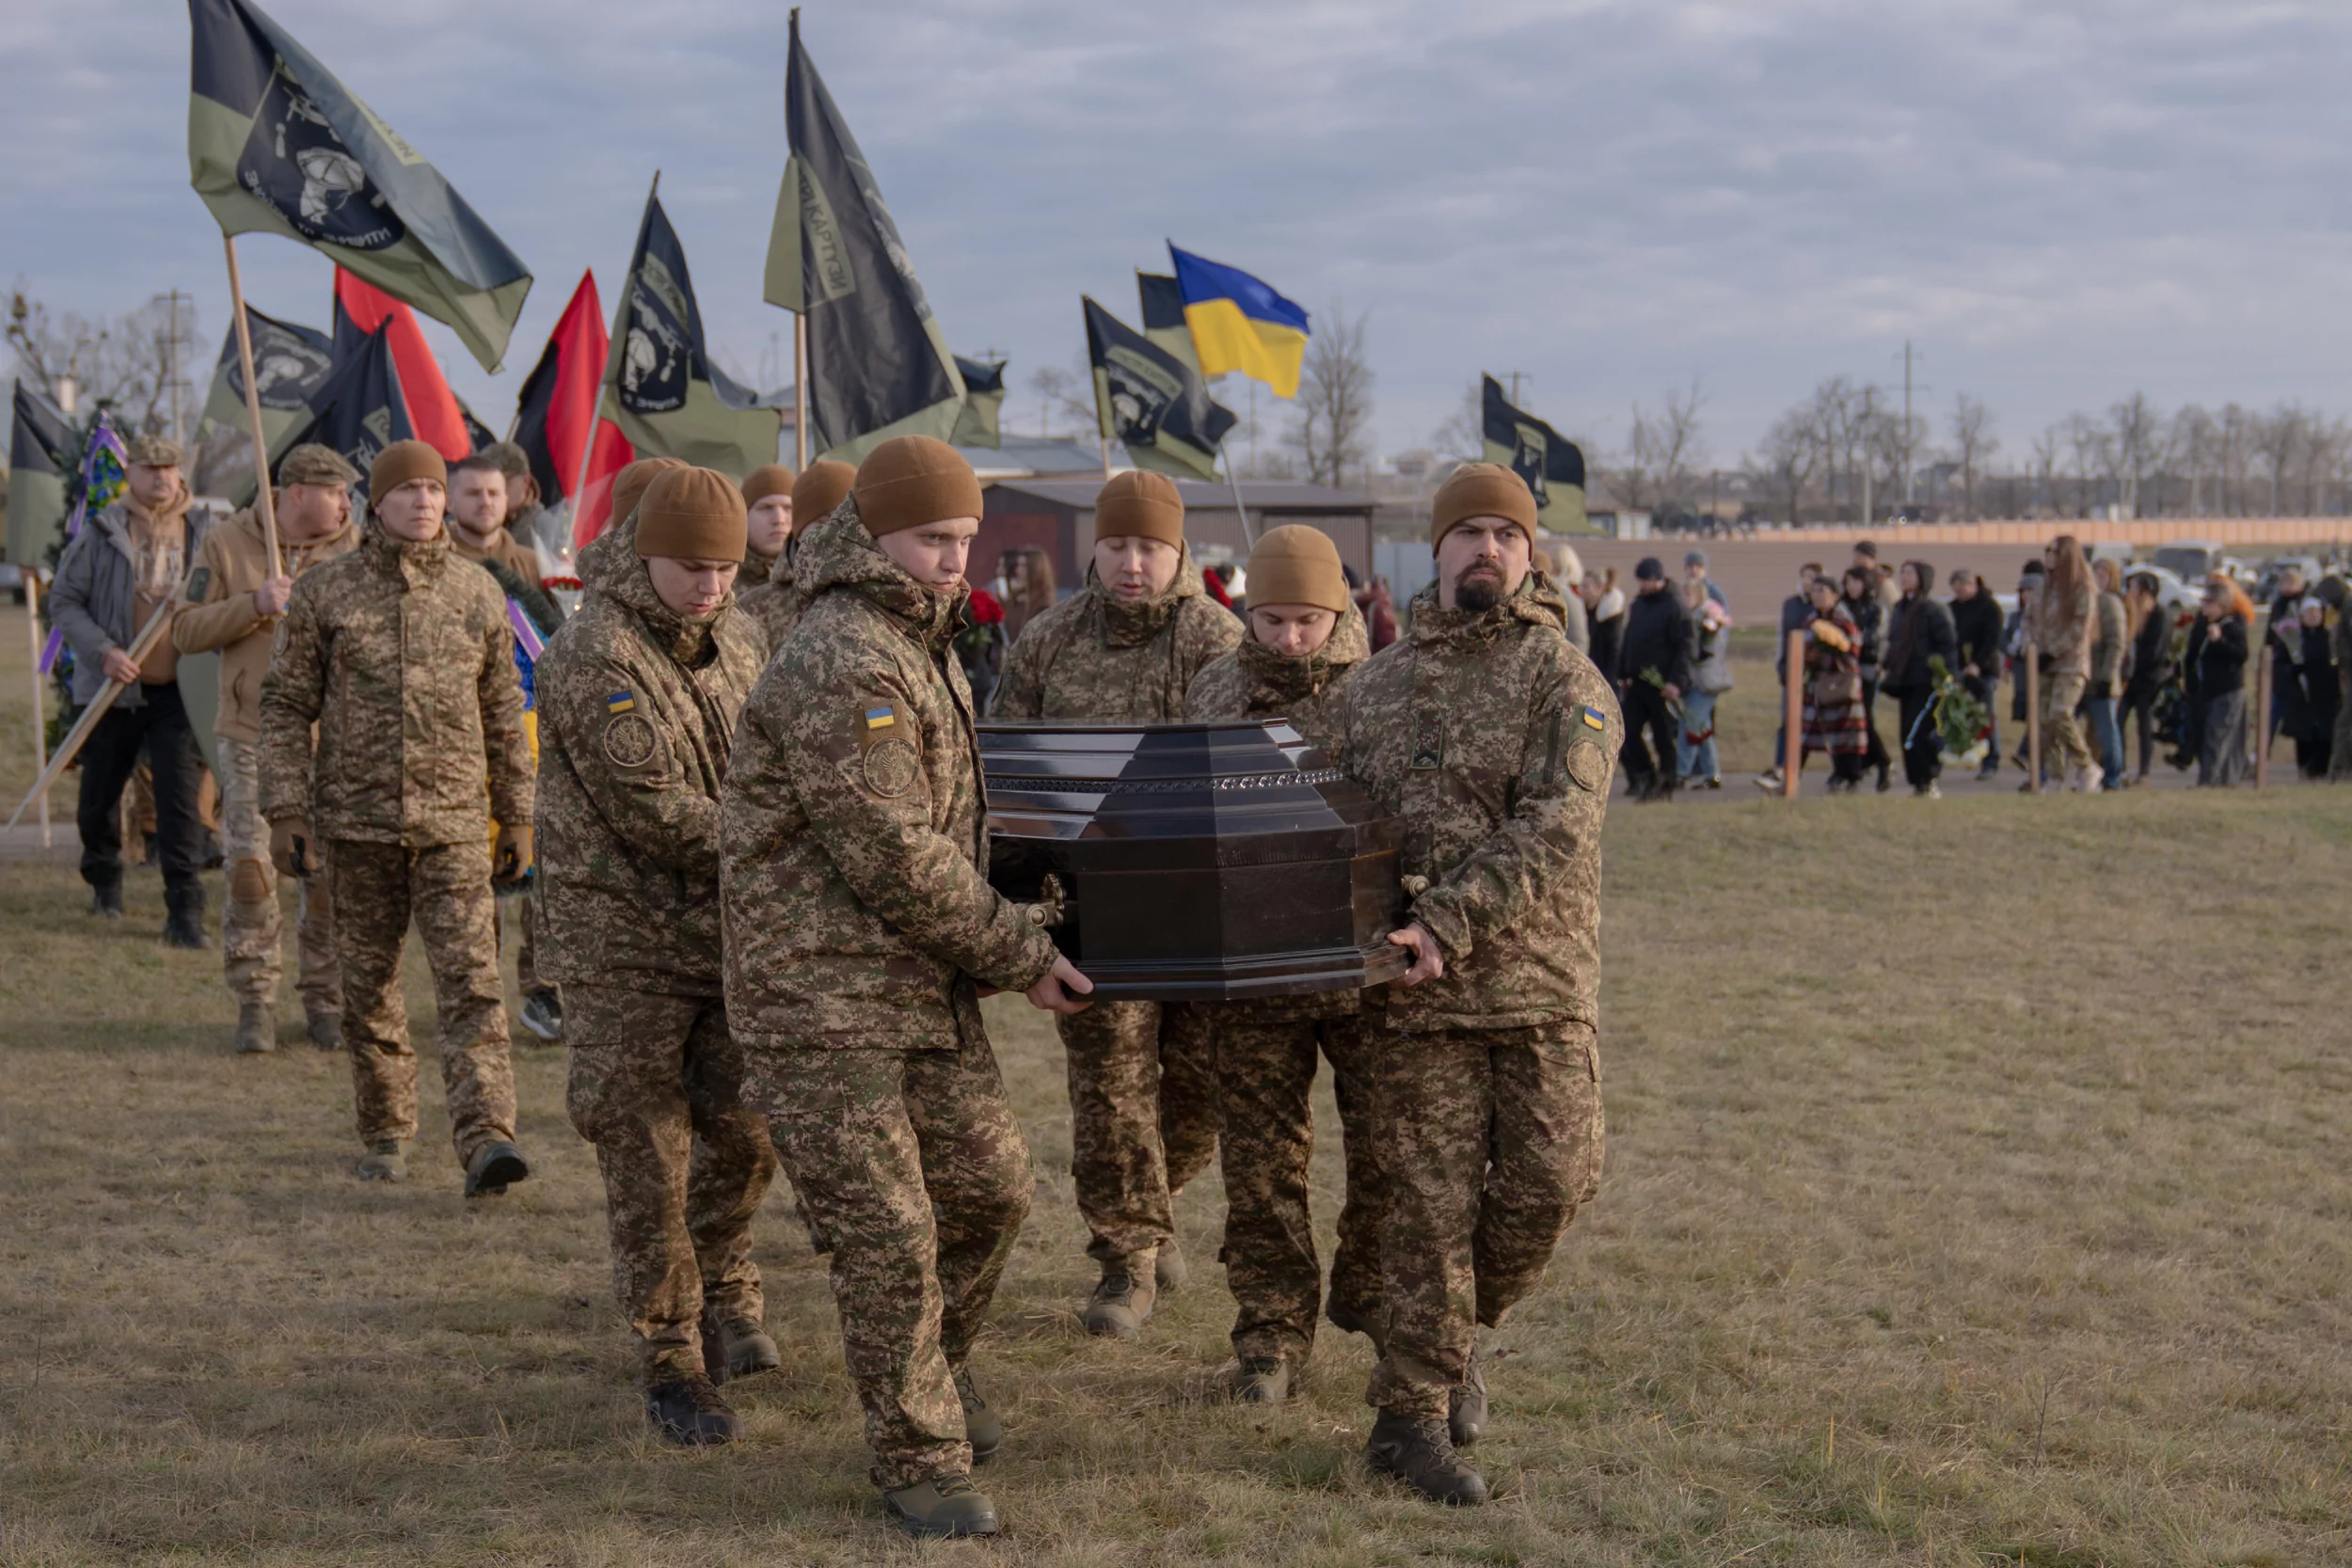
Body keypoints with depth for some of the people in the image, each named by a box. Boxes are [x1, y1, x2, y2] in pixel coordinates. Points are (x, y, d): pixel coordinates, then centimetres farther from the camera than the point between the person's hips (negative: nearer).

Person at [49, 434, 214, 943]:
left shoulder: (204, 535, 3)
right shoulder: (100, 535, -2)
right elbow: (63, 601, 0)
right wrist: (102, 651, -13)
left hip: (178, 691, 0)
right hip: (113, 689, 0)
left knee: (181, 800, -10)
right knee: (99, 795, 13)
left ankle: (185, 912, -8)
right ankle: (105, 883, 39)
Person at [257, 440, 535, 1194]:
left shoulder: (478, 592, 6)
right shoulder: (325, 591, 2)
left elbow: (503, 713, 12)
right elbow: (286, 706, 4)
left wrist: (517, 816, 11)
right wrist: (285, 810, -4)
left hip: (454, 821, 0)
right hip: (357, 821, 0)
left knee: (470, 977, -12)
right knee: (368, 985, 9)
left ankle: (485, 1137, -20)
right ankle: (386, 1134, 23)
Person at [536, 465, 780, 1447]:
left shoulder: (737, 640, 7)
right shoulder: (593, 658, -17)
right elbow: (652, 812, -22)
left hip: (728, 929, 6)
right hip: (624, 937, -6)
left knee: (746, 1125, 8)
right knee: (647, 1156, -2)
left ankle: (723, 1291, 34)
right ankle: (670, 1361, 8)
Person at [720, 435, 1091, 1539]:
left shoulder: (921, 651, 15)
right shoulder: (839, 663, -19)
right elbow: (891, 856, -21)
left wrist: (1006, 935, 13)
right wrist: (1020, 953, -13)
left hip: (921, 984, 9)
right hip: (820, 995, -9)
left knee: (990, 1186, 14)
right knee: (889, 1232, -5)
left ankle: (937, 1361, 39)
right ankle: (919, 1464, 7)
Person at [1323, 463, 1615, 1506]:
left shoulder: (1565, 679, -1)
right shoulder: (1374, 686, 12)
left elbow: (1554, 829, -13)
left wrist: (1447, 921, -21)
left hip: (1542, 980, -1)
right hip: (1418, 993, 1)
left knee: (1552, 1179, -3)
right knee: (1432, 1200, 0)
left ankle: (1462, 1329, 25)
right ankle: (1410, 1416, 8)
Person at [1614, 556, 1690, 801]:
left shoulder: (1674, 607, -8)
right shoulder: (1637, 606, 14)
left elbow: (1683, 648, -12)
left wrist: (1676, 681, -17)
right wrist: (1622, 675, 15)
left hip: (1662, 685, -7)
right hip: (1636, 683, 7)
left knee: (1665, 736, 1)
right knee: (1629, 731, 2)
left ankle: (1665, 785, 10)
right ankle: (1643, 777, 13)